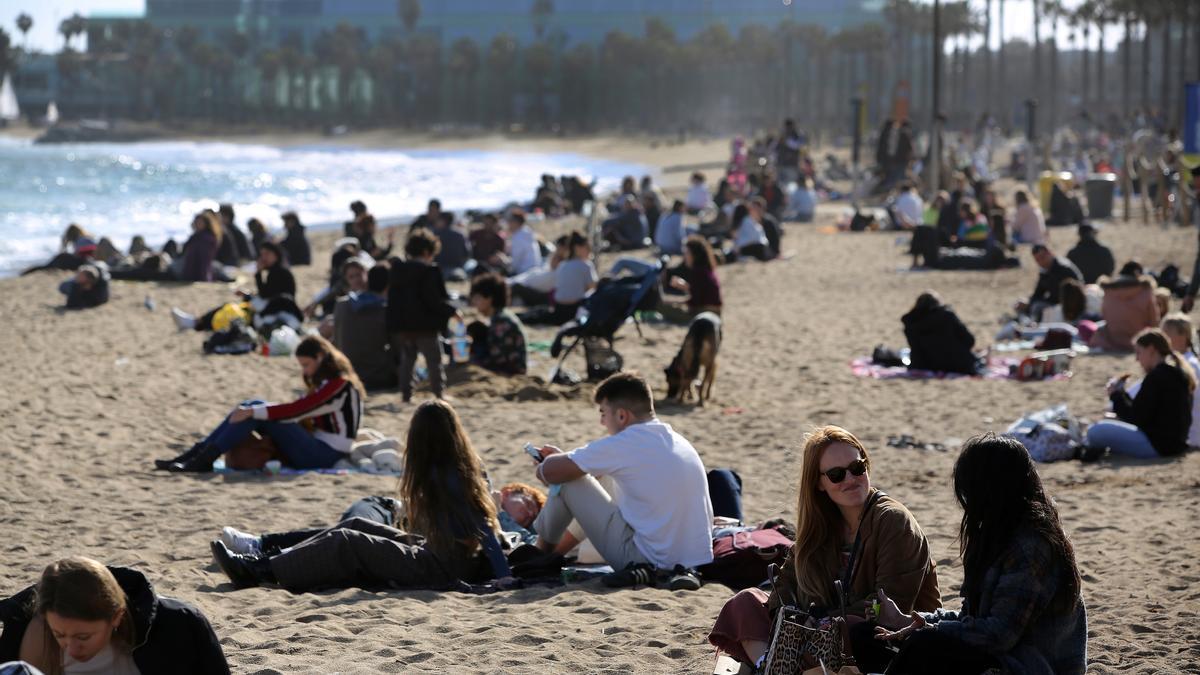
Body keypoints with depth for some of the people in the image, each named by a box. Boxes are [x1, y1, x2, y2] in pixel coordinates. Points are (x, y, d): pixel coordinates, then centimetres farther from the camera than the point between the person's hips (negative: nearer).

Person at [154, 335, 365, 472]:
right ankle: (196, 453, -11)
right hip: (316, 445, 9)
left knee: (255, 411, -20)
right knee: (251, 405, -3)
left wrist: (254, 413, -25)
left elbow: (296, 410, -23)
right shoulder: (325, 381, 19)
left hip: (327, 455, -9)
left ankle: (204, 460, -25)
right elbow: (301, 410, 13)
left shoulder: (339, 383, -13)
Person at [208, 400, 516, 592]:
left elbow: (486, 531, -25)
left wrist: (504, 577, -26)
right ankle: (270, 560, 12)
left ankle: (261, 571, -3)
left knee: (345, 542, -9)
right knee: (356, 526, 12)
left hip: (442, 569, -9)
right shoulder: (467, 467, 4)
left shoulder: (444, 478, -21)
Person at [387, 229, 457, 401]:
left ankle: (406, 393, 10)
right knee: (434, 360, 3)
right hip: (425, 326, -6)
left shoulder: (397, 269, 6)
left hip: (401, 325, 6)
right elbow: (434, 301, -18)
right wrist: (451, 311, -5)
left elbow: (393, 298, 11)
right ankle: (438, 392, 1)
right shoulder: (429, 271, -15)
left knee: (406, 359, 13)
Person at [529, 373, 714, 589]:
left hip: (646, 559, -7)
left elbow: (549, 473, -7)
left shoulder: (625, 444, -12)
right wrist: (563, 457, 25)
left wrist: (542, 467, 17)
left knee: (567, 481, 3)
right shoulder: (679, 442, 12)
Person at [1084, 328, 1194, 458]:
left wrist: (1116, 395, -1)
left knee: (1097, 431, -14)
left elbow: (1136, 418, -16)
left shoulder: (1157, 376, -17)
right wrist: (1122, 394, 12)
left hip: (1157, 445, -11)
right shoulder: (1179, 372, 15)